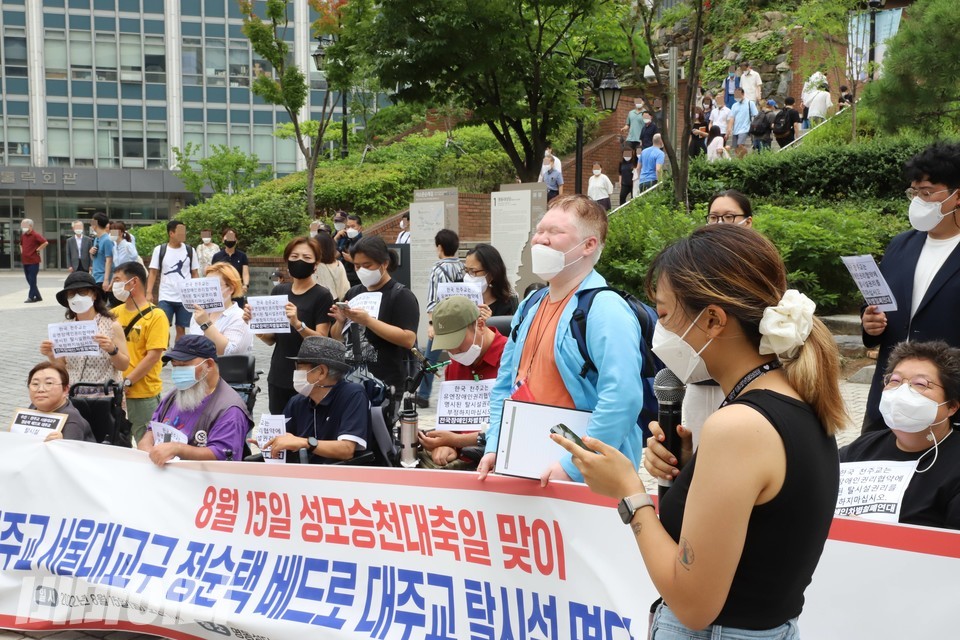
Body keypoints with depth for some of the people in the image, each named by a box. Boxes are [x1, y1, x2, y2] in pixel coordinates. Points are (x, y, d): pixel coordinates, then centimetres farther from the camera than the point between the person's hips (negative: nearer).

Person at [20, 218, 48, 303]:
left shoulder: (35, 235, -11)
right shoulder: (23, 235, 13)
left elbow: (45, 242, -22)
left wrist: (38, 250, -16)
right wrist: (22, 251, 17)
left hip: (33, 261, -8)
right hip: (25, 261, 8)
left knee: (32, 280, -6)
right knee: (29, 280, 10)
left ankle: (31, 297, -1)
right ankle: (37, 296, 16)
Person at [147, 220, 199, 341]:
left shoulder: (190, 250, 5)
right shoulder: (159, 250, 0)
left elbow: (194, 273, 9)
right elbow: (153, 273, 2)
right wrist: (149, 292, -7)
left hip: (185, 298, 1)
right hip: (165, 298, -1)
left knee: (181, 328, 7)